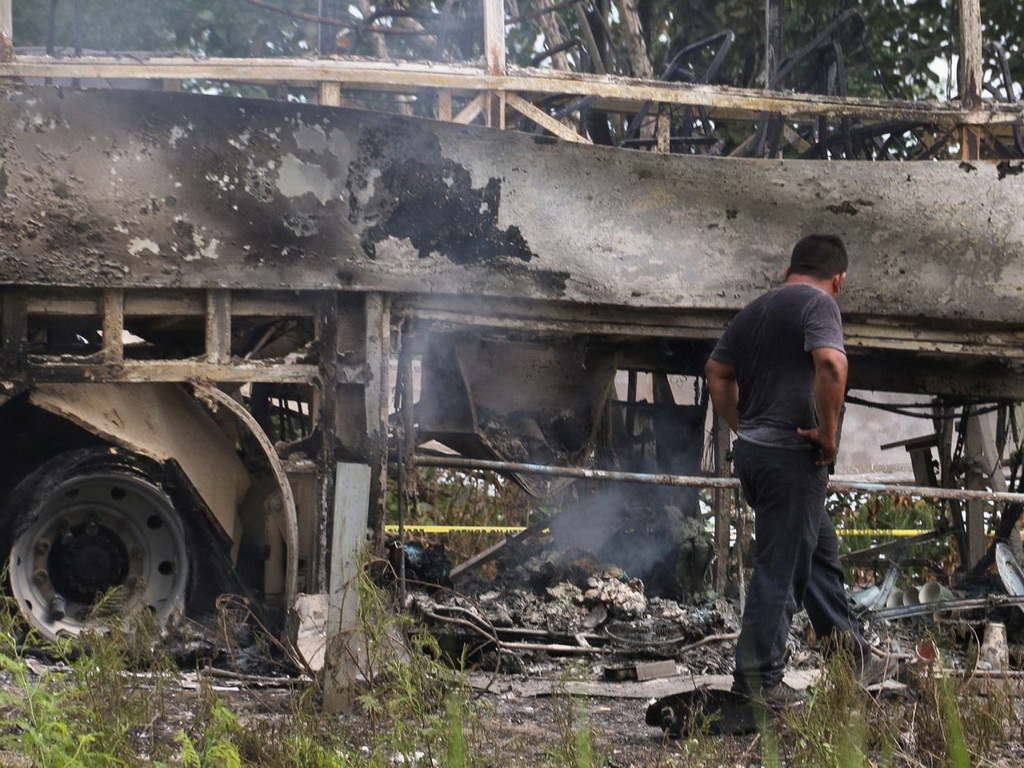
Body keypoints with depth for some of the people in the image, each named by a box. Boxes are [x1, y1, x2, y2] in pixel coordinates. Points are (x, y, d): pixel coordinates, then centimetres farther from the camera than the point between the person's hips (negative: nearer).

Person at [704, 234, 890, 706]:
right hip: (792, 456, -9)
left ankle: (854, 658, 27)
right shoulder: (818, 303, -10)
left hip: (751, 451, 9)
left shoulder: (753, 311, 15)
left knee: (820, 552, 19)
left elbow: (717, 372, 22)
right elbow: (831, 364, -26)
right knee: (779, 569, -3)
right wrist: (827, 433, -17)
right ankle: (758, 679, 2)